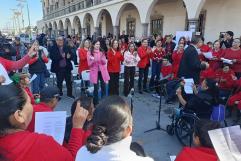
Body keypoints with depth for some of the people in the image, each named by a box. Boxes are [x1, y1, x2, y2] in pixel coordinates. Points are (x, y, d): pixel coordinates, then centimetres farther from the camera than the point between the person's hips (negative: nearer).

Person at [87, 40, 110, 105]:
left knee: (104, 87, 4)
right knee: (96, 88, 0)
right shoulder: (89, 53, -1)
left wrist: (102, 59, -17)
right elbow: (89, 64, -3)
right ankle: (96, 102, 13)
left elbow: (105, 62, 4)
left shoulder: (101, 52, 9)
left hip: (102, 71, 3)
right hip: (95, 72, -3)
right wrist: (93, 60, -22)